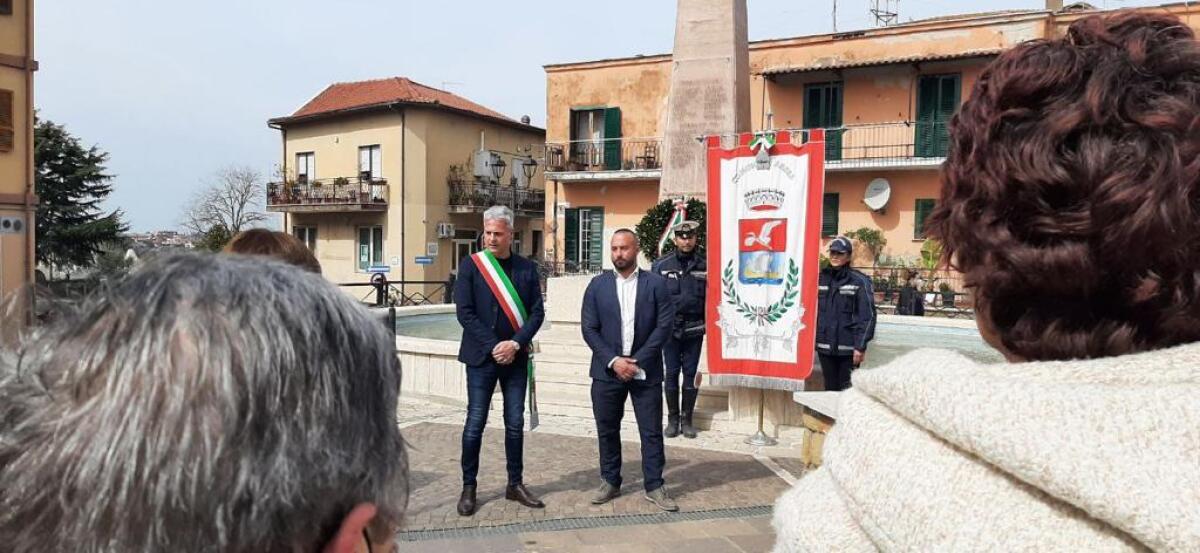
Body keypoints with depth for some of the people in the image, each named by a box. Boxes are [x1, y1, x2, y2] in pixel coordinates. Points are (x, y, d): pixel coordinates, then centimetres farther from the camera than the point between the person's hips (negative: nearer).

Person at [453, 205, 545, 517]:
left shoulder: (527, 268, 4)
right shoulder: (470, 265, -3)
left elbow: (537, 312, 1)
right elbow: (464, 312, -9)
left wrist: (515, 344, -12)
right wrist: (493, 346, -14)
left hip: (516, 358, 3)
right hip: (481, 357, -3)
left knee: (515, 423, 9)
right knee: (475, 423, 1)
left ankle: (515, 484, 22)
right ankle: (468, 488, 14)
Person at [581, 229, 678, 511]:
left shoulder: (656, 283, 0)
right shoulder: (597, 284, 4)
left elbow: (665, 325, -5)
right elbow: (589, 328, 0)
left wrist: (637, 361, -11)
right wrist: (613, 361, -11)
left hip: (646, 370, -1)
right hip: (607, 370, 1)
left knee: (652, 431, 3)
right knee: (607, 429, 9)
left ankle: (654, 485, 16)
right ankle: (610, 482, 24)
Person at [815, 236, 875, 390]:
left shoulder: (859, 281, -5)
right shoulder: (821, 279, 8)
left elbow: (867, 316, -8)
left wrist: (860, 346, -13)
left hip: (848, 348, -4)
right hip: (824, 347, 4)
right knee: (830, 388, 11)